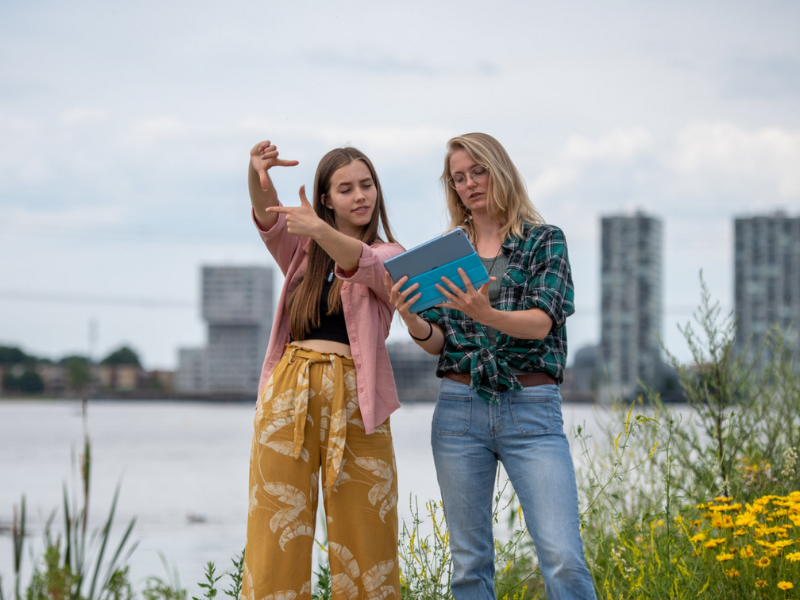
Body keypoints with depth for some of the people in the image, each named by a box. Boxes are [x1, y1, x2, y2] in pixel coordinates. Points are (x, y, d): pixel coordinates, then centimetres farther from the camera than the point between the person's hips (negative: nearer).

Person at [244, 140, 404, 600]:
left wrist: (319, 231, -33)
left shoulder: (389, 256, 10)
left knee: (363, 536, -4)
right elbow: (269, 219, -1)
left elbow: (360, 262, -13)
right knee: (275, 534, -4)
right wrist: (257, 173, -23)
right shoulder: (304, 252, 19)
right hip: (287, 393, 2)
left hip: (353, 398, -2)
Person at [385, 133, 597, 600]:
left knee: (564, 559, -14)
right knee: (470, 561, 4)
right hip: (460, 409, 3)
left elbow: (543, 321, -9)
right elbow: (439, 342, 9)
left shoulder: (544, 240, 5)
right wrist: (411, 320, -13)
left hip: (532, 409, -3)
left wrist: (487, 315, -28)